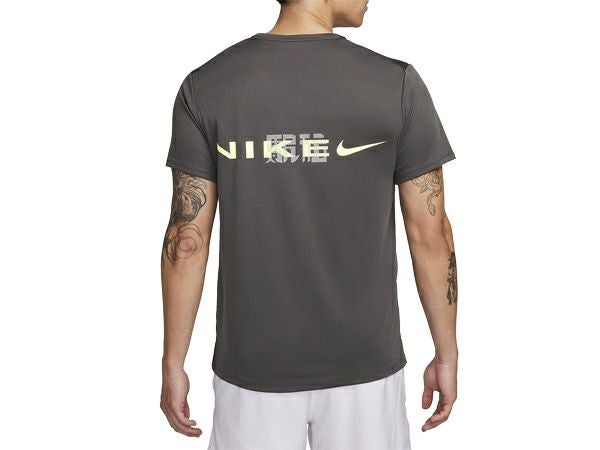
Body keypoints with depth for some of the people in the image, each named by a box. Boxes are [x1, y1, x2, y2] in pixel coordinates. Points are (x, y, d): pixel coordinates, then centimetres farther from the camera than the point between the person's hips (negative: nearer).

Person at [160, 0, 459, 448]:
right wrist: (447, 354, 4)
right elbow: (430, 234, -8)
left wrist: (174, 363, 3)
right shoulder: (396, 83, -11)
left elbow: (187, 240, -8)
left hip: (253, 366, 1)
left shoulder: (206, 86, -8)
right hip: (361, 364, 0)